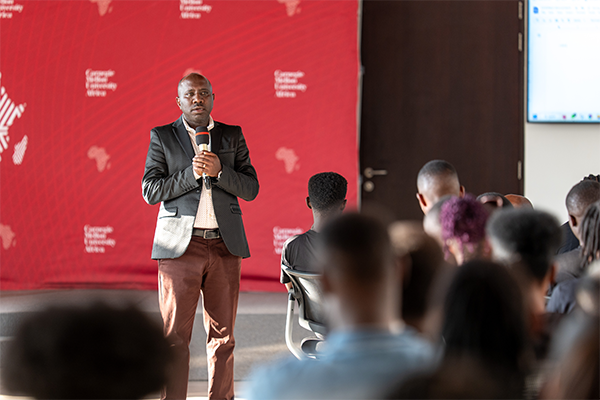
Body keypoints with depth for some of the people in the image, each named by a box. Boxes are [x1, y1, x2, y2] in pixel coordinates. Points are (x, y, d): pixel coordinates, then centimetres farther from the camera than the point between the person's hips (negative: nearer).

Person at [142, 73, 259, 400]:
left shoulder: (232, 136, 13)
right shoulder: (162, 137, 7)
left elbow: (251, 189, 7)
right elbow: (150, 191, 0)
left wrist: (219, 171, -10)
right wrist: (191, 174, -11)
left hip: (225, 245, 2)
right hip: (180, 246, -2)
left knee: (223, 334, 4)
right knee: (175, 335, -5)